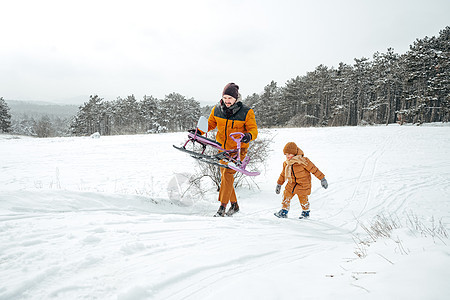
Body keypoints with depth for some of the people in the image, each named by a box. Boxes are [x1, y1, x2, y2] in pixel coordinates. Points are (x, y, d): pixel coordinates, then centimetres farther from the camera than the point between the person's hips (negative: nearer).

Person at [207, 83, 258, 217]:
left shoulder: (246, 112, -14)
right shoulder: (217, 110, -4)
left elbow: (253, 129, -13)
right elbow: (210, 123, 11)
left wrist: (249, 136, -35)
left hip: (238, 148, -5)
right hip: (223, 148, 5)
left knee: (228, 174, -17)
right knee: (224, 175, 10)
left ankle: (222, 207, -9)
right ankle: (234, 204, 26)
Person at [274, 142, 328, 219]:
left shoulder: (303, 161, -23)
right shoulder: (286, 163, -3)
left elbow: (314, 169, -16)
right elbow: (283, 174, 11)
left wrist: (322, 179, -12)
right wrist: (279, 185, 12)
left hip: (303, 185, -5)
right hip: (292, 184, 5)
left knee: (303, 199, 6)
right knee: (286, 196, -3)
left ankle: (306, 212, 32)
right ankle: (284, 211, 10)